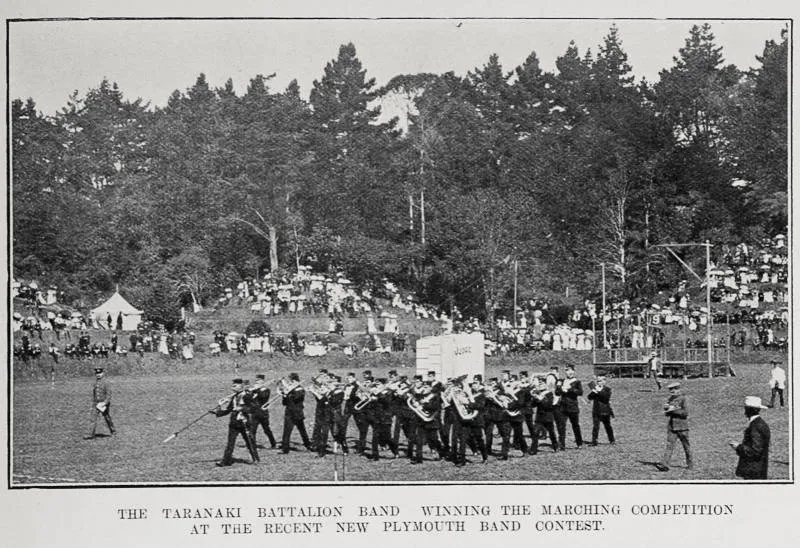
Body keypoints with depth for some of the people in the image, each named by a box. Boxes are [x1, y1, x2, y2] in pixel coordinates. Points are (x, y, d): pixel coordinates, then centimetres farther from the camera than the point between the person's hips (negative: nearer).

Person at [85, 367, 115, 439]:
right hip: (96, 404, 6)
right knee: (93, 419, 5)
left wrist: (104, 403, -23)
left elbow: (109, 394, -16)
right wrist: (93, 403, 20)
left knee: (107, 418, 4)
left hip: (104, 404, -6)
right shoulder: (95, 383, 9)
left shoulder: (105, 383, -13)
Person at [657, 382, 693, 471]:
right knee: (669, 445, -6)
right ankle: (665, 464, -16)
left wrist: (674, 410, -20)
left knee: (686, 446, 8)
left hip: (682, 427, -5)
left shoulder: (683, 399, -8)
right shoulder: (669, 399, 12)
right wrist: (666, 408, -4)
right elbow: (667, 414, 17)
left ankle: (690, 464, 23)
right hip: (671, 426, 5)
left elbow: (685, 413, -16)